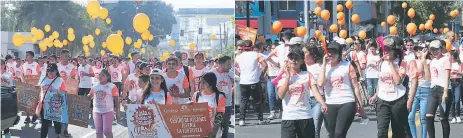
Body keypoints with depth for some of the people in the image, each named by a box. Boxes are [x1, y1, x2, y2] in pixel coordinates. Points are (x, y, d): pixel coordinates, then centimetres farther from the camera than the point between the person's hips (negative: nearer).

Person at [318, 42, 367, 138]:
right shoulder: (324, 67, 9)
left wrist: (361, 106, 3)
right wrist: (324, 64, -7)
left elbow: (355, 87, 4)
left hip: (347, 104, -3)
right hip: (330, 105, 3)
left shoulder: (347, 65, 2)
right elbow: (320, 83, -10)